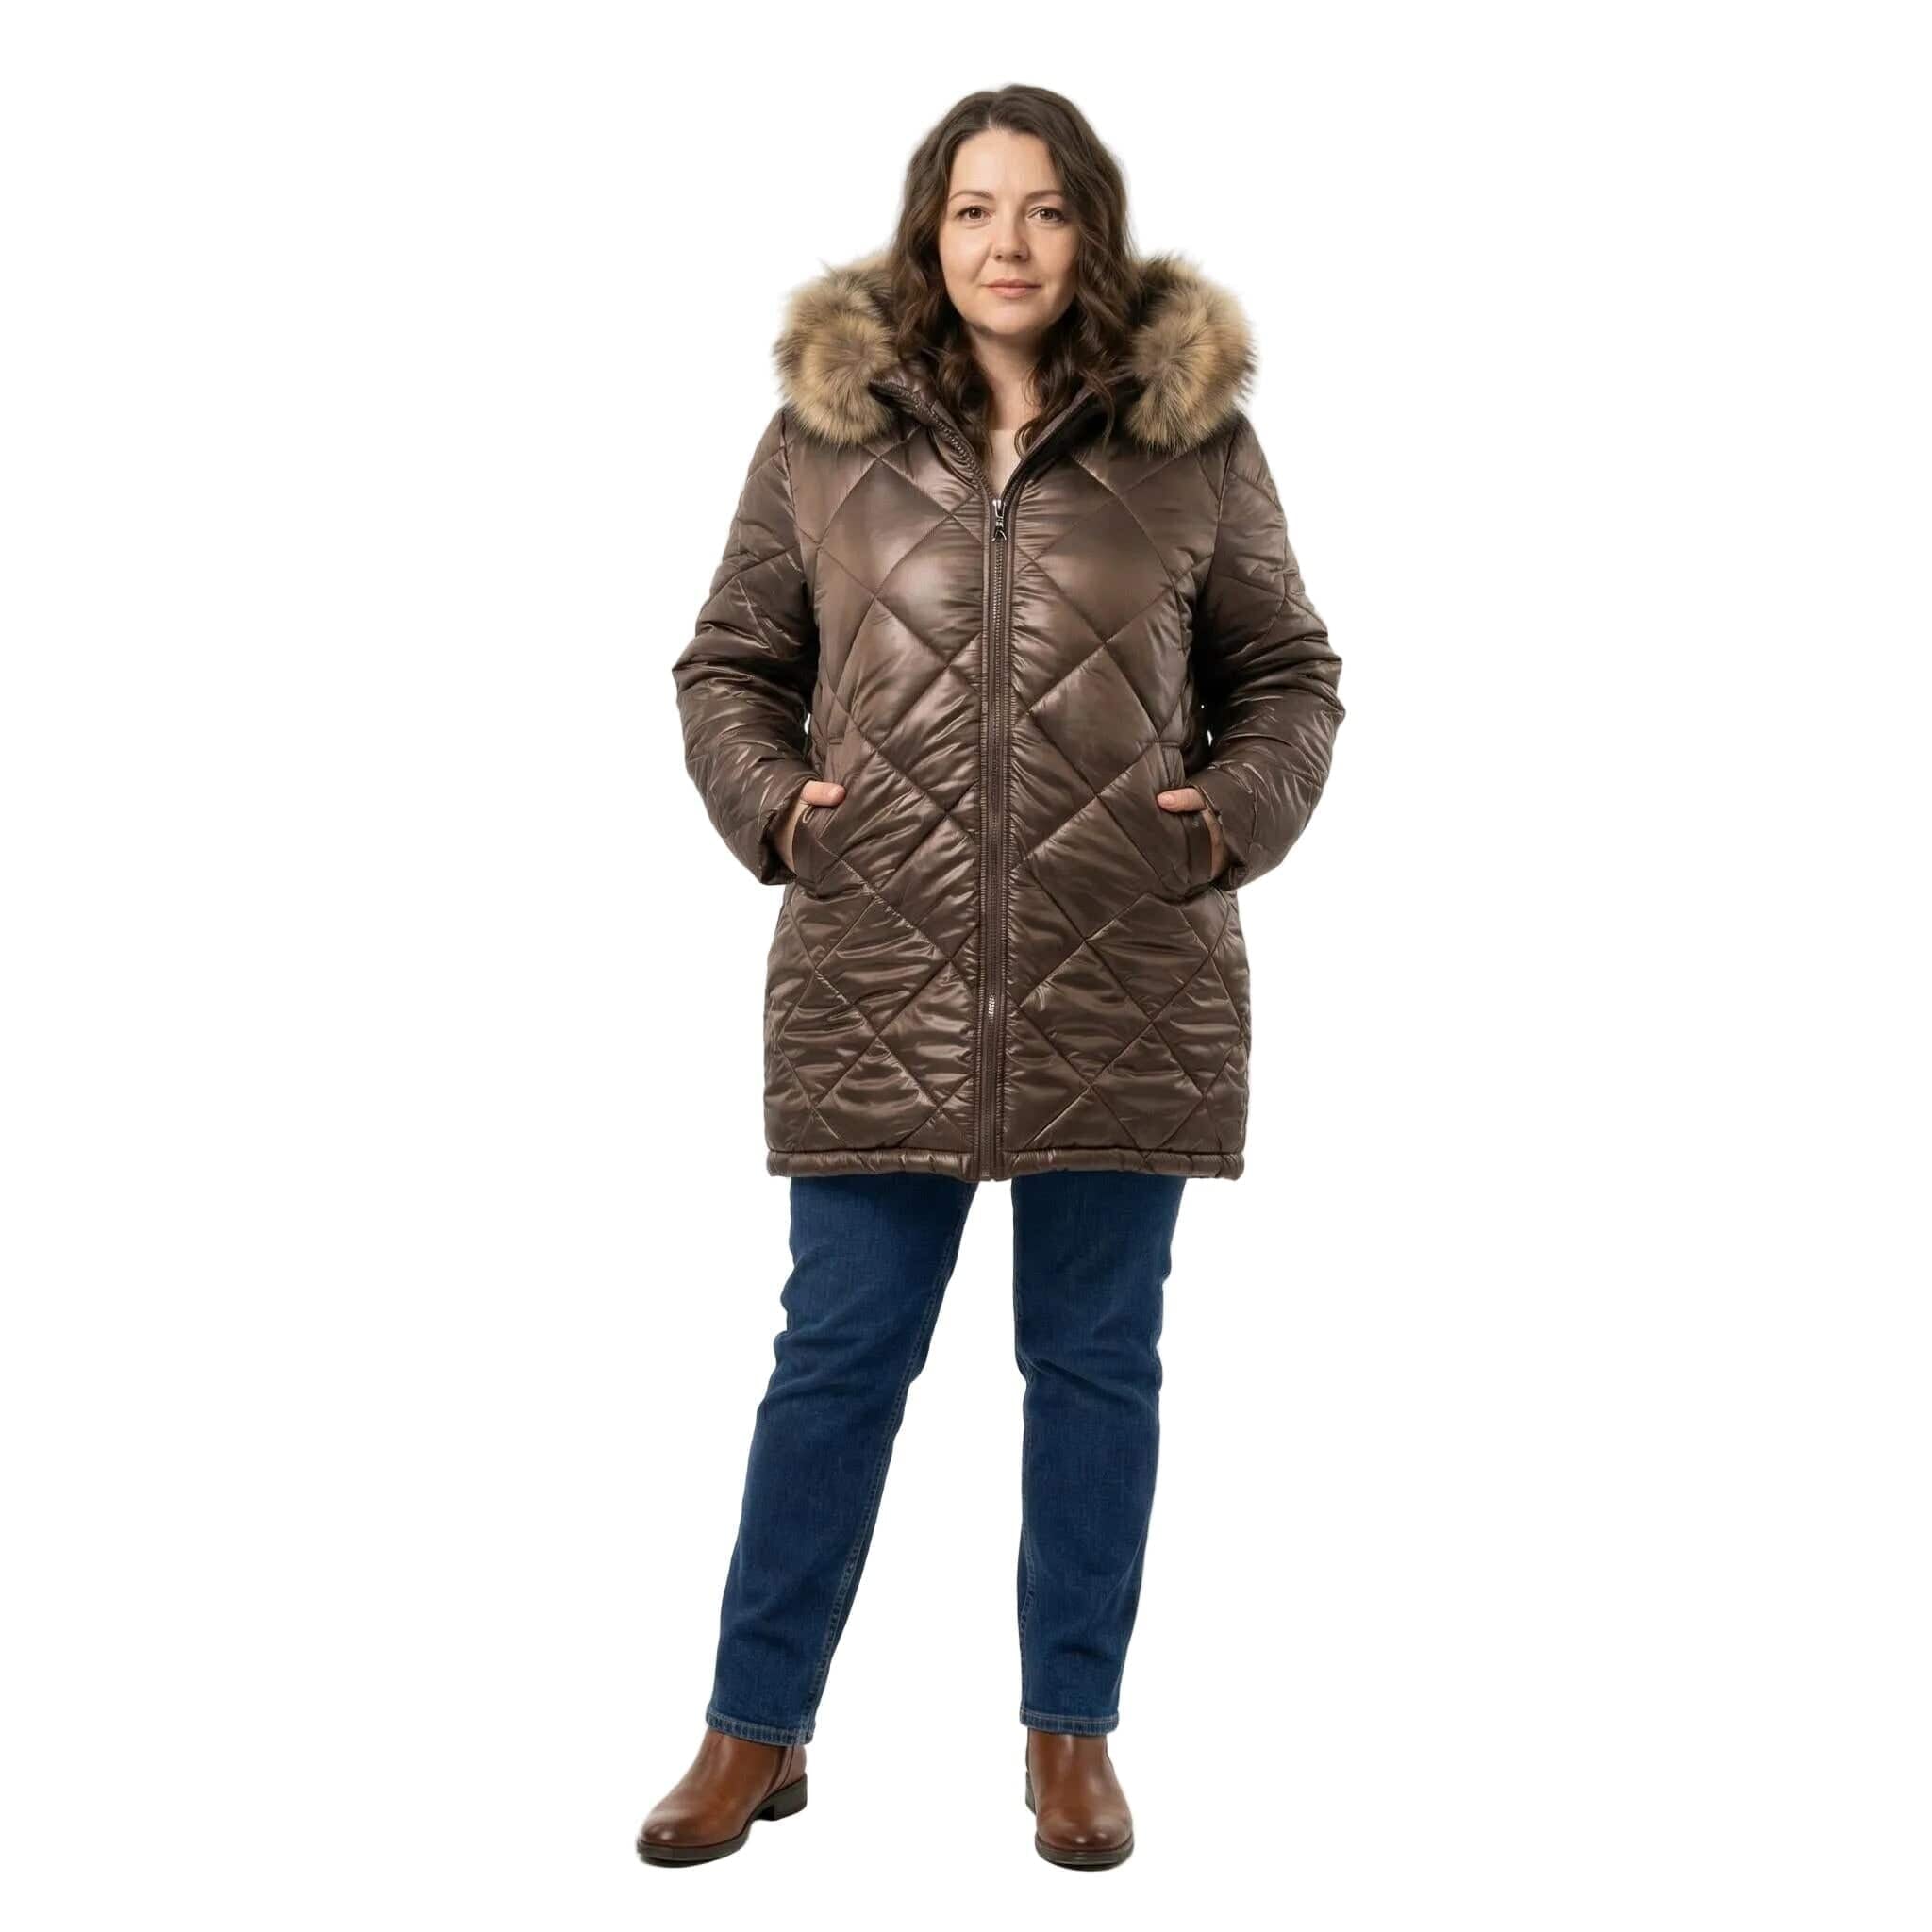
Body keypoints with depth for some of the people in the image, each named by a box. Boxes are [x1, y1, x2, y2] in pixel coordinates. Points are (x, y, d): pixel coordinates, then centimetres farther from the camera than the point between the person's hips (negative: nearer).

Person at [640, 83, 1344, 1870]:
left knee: (1096, 1361, 11)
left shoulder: (1196, 440, 3)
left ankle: (1073, 1734, 29)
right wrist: (767, 803, -6)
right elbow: (729, 665, 11)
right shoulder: (822, 432, 4)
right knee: (837, 1357, 8)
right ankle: (756, 1733, 25)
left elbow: (1288, 674, 9)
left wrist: (1237, 814, -8)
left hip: (1125, 991, 0)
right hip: (879, 987, 0)